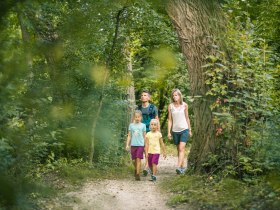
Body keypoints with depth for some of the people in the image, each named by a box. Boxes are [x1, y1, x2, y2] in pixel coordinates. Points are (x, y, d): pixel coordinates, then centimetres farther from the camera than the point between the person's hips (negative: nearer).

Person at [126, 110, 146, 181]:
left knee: (138, 159, -10)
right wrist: (127, 144, 3)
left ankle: (137, 174, -9)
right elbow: (129, 135, 8)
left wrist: (146, 145, 7)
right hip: (133, 145, 2)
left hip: (140, 145, -2)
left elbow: (144, 136, 8)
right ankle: (136, 169, 37)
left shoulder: (143, 125, 4)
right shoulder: (131, 125, 7)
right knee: (134, 160, 8)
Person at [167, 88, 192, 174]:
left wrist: (190, 130, 12)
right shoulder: (170, 106, 1)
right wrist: (169, 132, -2)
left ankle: (179, 167, -24)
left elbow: (187, 118, 9)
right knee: (179, 149, 10)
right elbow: (170, 120, 3)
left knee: (181, 148, -15)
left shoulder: (184, 105, 1)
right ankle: (182, 167, 20)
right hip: (175, 131, 2)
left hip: (184, 129, -2)